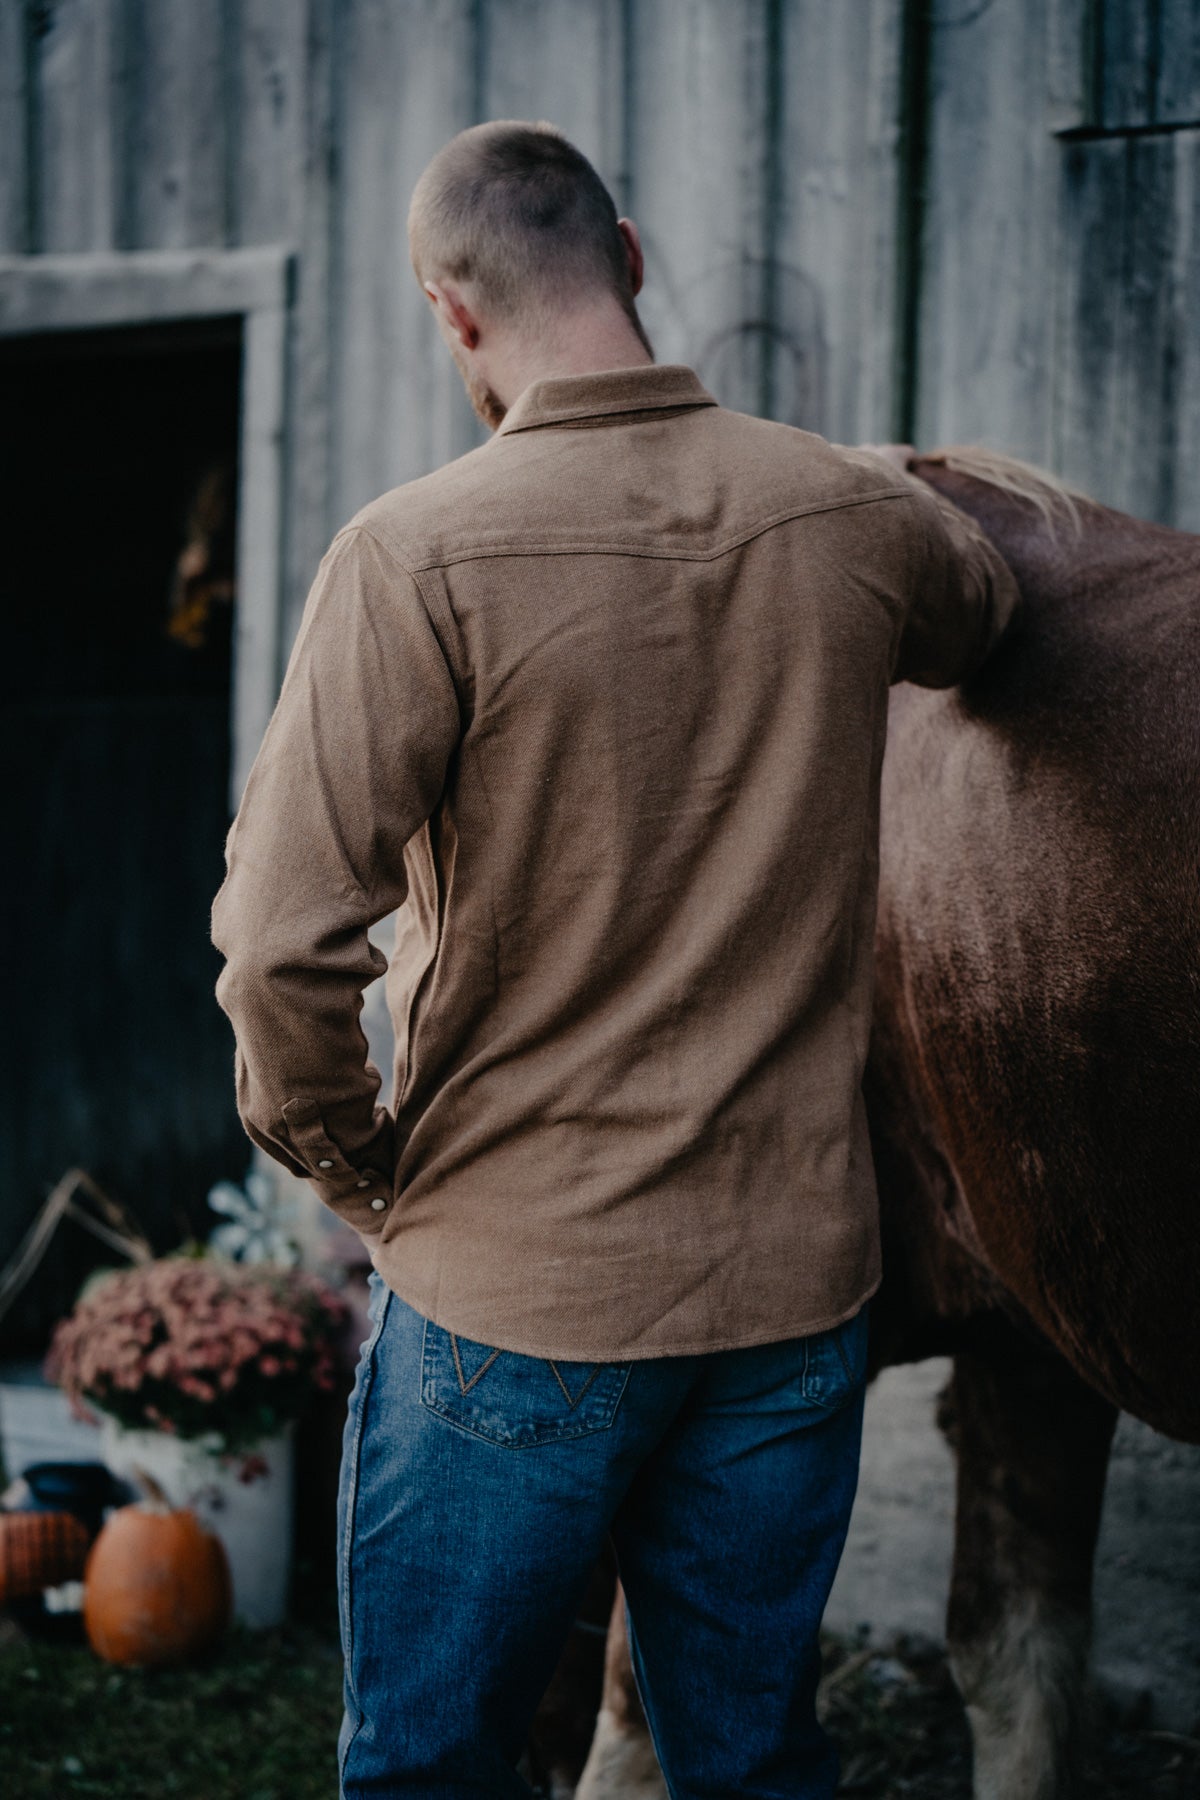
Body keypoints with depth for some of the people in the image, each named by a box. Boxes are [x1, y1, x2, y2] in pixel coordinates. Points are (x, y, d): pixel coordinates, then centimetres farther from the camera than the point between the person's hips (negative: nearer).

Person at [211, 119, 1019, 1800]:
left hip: (508, 1300, -4)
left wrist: (356, 1164, -2)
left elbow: (281, 951, -20)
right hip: (795, 1282, 4)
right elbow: (988, 612, 24)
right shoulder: (853, 513, -2)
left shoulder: (420, 554, -16)